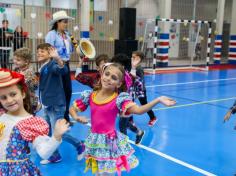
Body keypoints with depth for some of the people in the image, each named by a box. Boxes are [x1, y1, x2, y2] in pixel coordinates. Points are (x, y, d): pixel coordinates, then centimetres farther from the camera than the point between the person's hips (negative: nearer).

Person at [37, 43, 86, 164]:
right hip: (47, 105, 9)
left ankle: (79, 145, 17)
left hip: (56, 105, -9)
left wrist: (57, 58, -55)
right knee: (48, 133, 16)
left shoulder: (52, 64, -15)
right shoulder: (43, 68, 11)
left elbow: (64, 70, -38)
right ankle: (55, 156, 31)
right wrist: (42, 102, 25)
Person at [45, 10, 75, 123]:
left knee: (68, 90, 11)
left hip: (66, 65, 7)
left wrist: (73, 43, -1)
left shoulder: (67, 34, 12)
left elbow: (70, 50, 15)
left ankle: (65, 116, 26)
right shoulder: (51, 34, -11)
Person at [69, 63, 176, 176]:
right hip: (94, 142, 4)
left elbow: (138, 110, -29)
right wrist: (76, 117, -14)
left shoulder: (119, 99, -15)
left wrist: (158, 100, -39)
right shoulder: (90, 95, -4)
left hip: (110, 143, -4)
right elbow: (72, 109, 7)